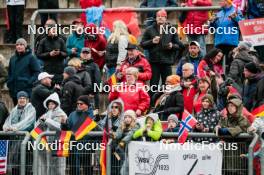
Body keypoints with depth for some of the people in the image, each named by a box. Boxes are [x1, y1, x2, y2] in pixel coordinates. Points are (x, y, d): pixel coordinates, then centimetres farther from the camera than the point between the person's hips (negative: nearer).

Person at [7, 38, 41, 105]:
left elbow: (37, 72, -6)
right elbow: (9, 73, 23)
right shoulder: (13, 58, 14)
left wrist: (30, 82, -14)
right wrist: (9, 82, 10)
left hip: (27, 90, -6)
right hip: (14, 91, 6)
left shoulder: (30, 58, -4)